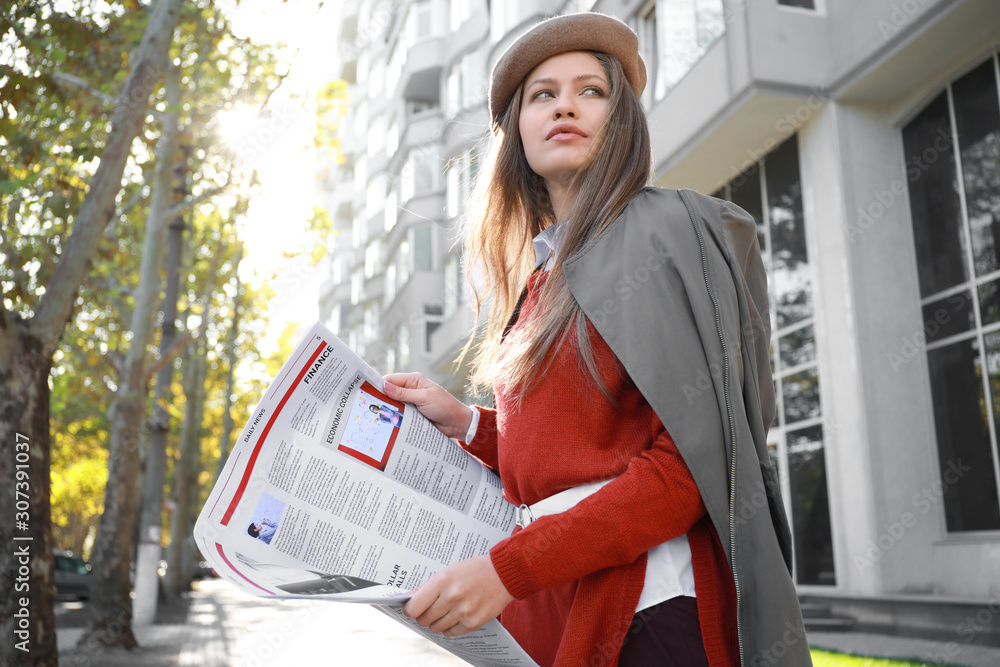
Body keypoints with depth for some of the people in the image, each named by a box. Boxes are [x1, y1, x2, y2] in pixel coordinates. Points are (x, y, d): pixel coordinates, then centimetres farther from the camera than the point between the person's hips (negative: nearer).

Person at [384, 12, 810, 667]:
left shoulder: (669, 230, -7)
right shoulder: (539, 277, 15)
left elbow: (691, 463, -16)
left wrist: (508, 568, -21)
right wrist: (465, 423, 6)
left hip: (642, 610, -7)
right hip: (539, 608, 7)